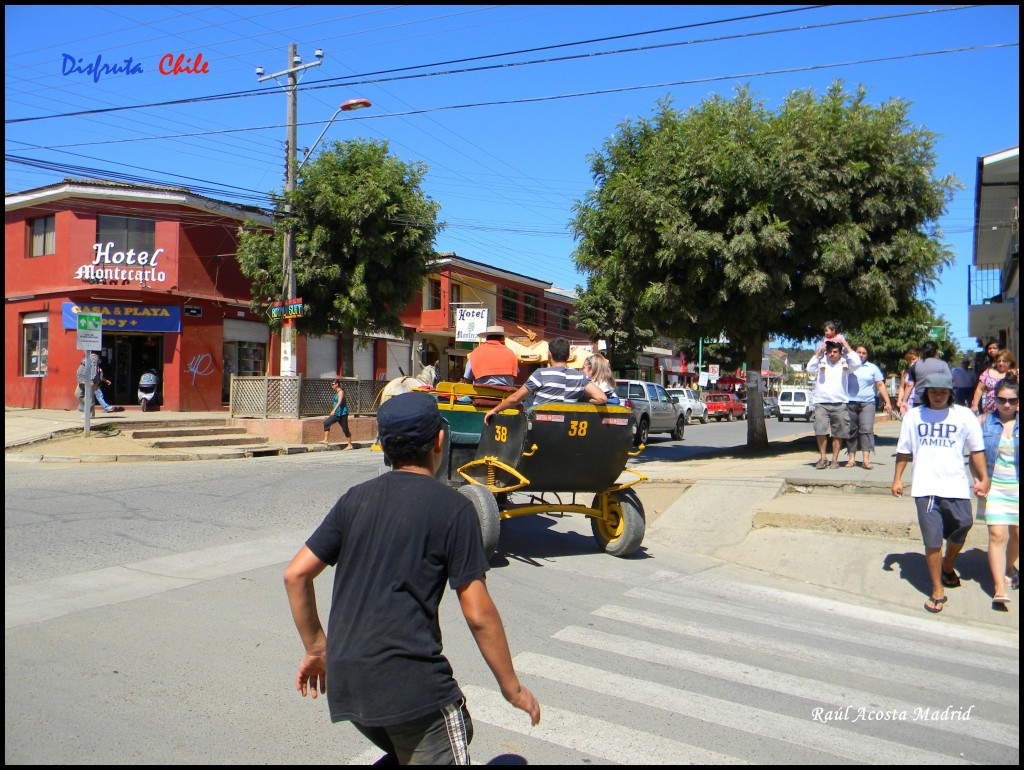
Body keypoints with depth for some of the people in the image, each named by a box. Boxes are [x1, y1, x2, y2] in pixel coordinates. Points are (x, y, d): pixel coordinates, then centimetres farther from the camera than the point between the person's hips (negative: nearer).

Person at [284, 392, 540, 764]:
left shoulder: (356, 499, 8)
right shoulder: (453, 507, -7)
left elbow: (295, 574, 8)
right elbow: (479, 614, -8)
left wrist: (316, 647, 20)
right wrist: (512, 687, 4)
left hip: (344, 680, 6)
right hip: (412, 683, -6)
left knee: (405, 752, 27)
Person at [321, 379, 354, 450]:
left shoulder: (341, 392, -13)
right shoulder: (336, 392, 13)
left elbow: (339, 402, -27)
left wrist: (334, 410, -40)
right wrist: (333, 411, 29)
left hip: (342, 413, -9)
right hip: (336, 414, 9)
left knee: (345, 429, -1)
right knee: (326, 423, -6)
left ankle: (350, 445, 8)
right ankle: (325, 440, -7)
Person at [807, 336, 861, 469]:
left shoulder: (844, 363, 8)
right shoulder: (821, 361, 9)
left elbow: (856, 364, -8)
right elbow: (810, 369, -4)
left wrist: (847, 346, -2)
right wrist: (818, 352, -2)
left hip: (840, 404, 1)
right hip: (821, 404, -1)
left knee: (838, 433, 5)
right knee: (820, 431, -12)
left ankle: (835, 459, 16)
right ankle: (823, 458, 0)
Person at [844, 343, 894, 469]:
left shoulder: (873, 368, 11)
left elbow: (881, 385, 8)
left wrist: (888, 402, 0)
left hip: (867, 403, -1)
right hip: (850, 403, 1)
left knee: (867, 429, -13)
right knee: (851, 431, 4)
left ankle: (866, 459, -17)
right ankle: (852, 458, 12)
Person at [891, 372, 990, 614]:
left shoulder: (964, 416, 3)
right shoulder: (913, 416, 5)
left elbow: (976, 450, 6)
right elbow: (903, 451, 11)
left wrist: (983, 478, 1)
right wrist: (897, 479, 9)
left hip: (956, 486, 0)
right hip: (925, 488, 0)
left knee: (961, 528, 8)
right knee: (932, 541, 0)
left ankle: (947, 566, 41)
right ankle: (937, 590, 12)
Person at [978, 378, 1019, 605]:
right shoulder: (985, 422, 0)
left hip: (1017, 487, 1)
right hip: (993, 486, -1)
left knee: (1017, 535, 12)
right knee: (997, 535, -9)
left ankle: (1009, 567, 42)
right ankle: (999, 587, -6)